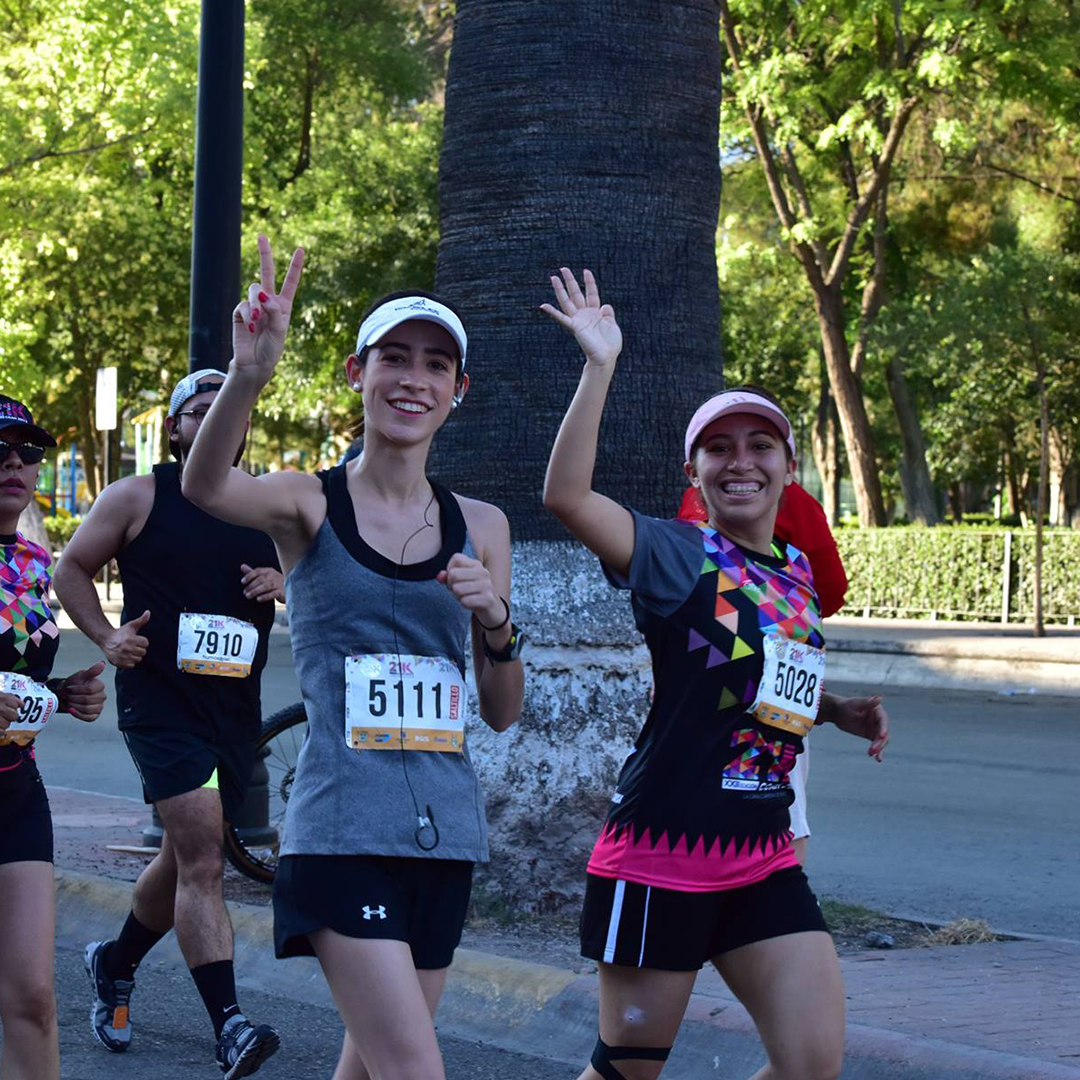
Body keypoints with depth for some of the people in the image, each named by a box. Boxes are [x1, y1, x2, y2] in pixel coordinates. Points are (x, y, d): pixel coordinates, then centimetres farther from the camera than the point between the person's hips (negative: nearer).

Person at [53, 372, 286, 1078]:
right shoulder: (138, 498, 2)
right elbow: (72, 570, 9)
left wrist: (286, 583, -3)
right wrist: (106, 637, -6)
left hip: (237, 708, 5)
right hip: (159, 701, -5)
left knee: (185, 858, 17)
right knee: (202, 859, -17)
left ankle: (116, 966, 43)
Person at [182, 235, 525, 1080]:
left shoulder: (480, 527, 10)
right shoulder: (311, 504, -2)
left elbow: (502, 714, 12)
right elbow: (205, 486, -25)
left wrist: (496, 622, -9)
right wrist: (247, 376, -44)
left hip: (445, 829, 5)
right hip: (344, 830, -5)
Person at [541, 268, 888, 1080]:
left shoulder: (798, 573, 13)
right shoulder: (678, 555, -8)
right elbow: (567, 495, -25)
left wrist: (837, 711, 13)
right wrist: (600, 367, -26)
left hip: (765, 860, 6)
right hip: (664, 854, -6)